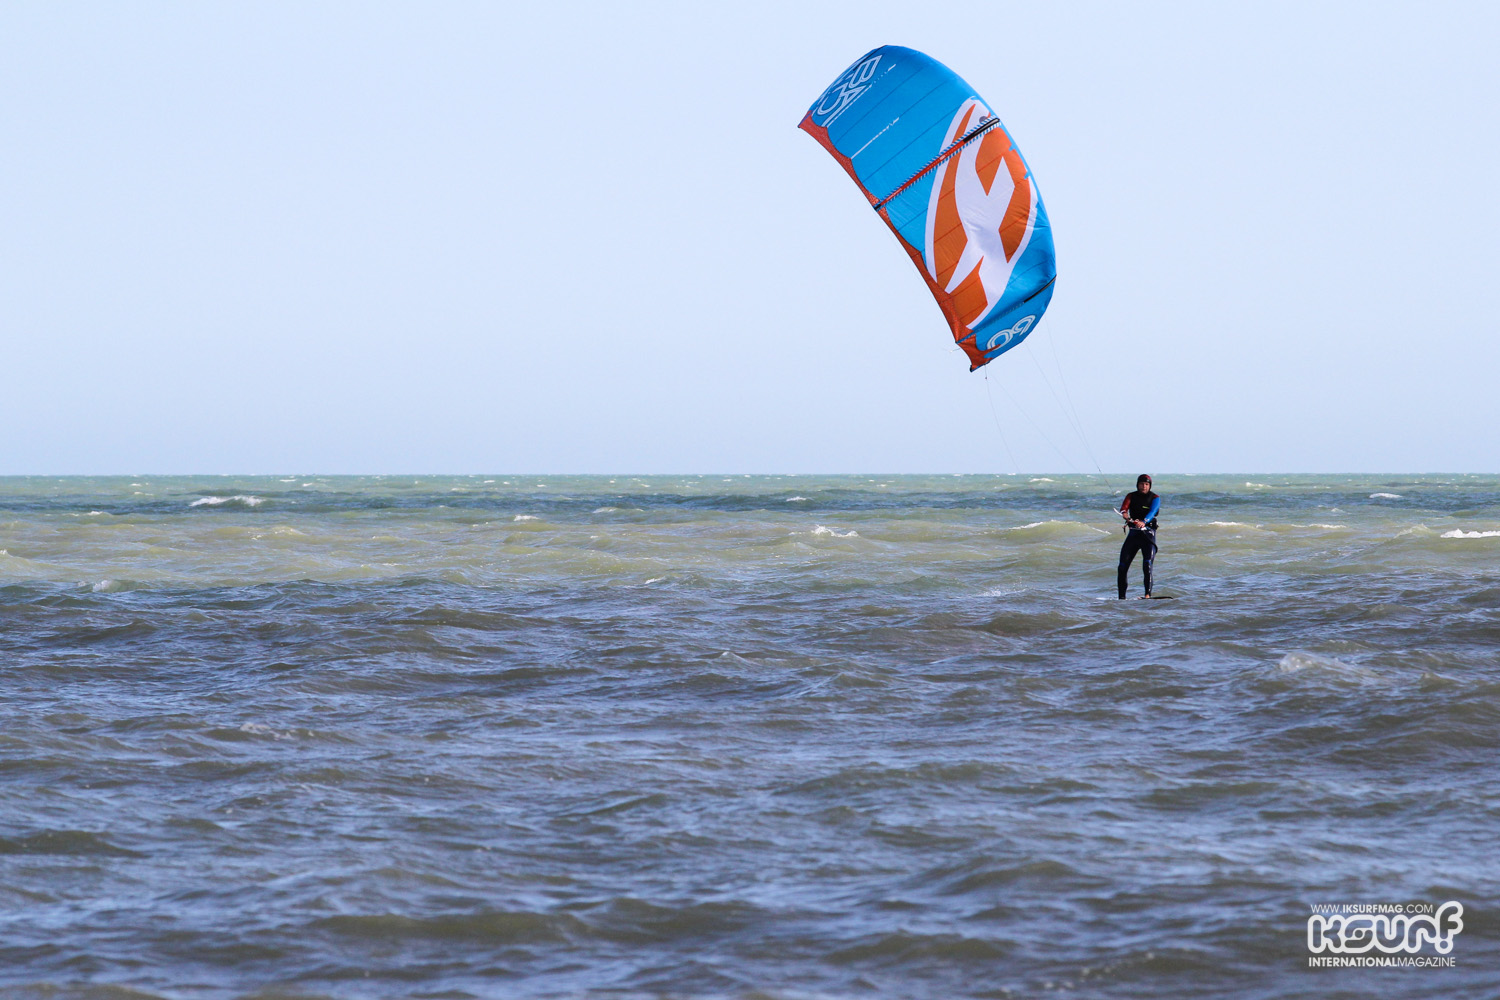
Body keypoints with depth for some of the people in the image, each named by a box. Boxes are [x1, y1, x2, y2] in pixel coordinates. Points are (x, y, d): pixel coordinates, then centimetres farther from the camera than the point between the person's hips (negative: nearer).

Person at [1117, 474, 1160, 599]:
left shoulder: (1155, 498, 0)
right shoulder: (1131, 496, 8)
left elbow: (1152, 512, -19)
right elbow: (1123, 510, -9)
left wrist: (1144, 522, -40)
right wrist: (1128, 519, -33)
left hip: (1148, 532, -3)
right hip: (1133, 532, 3)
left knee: (1147, 564, -21)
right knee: (1123, 566, -2)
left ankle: (1148, 594, -28)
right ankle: (1122, 597, 7)